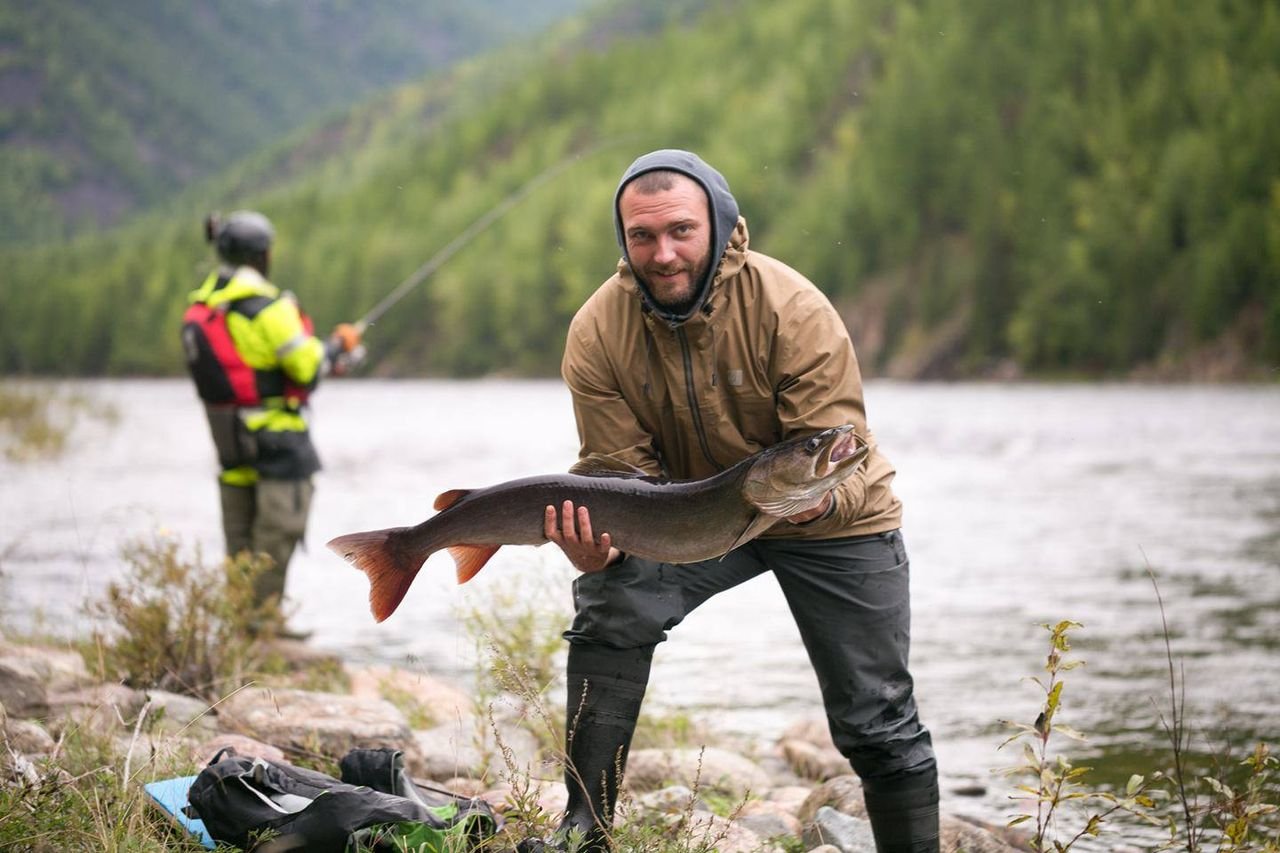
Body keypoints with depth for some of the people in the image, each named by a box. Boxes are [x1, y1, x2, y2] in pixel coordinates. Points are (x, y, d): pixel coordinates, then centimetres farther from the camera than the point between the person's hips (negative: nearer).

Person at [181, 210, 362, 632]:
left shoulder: (199, 309, 9)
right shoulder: (267, 307, -17)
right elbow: (306, 366, -16)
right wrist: (338, 344, 4)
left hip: (228, 434, 8)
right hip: (276, 431, -8)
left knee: (240, 530, 13)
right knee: (279, 525, -4)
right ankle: (263, 614, -5)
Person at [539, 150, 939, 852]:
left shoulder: (793, 309, -26)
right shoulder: (597, 333, -18)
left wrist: (822, 497, -49)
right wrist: (600, 546, -35)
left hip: (834, 525, -2)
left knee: (878, 724, -2)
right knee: (611, 608, -24)